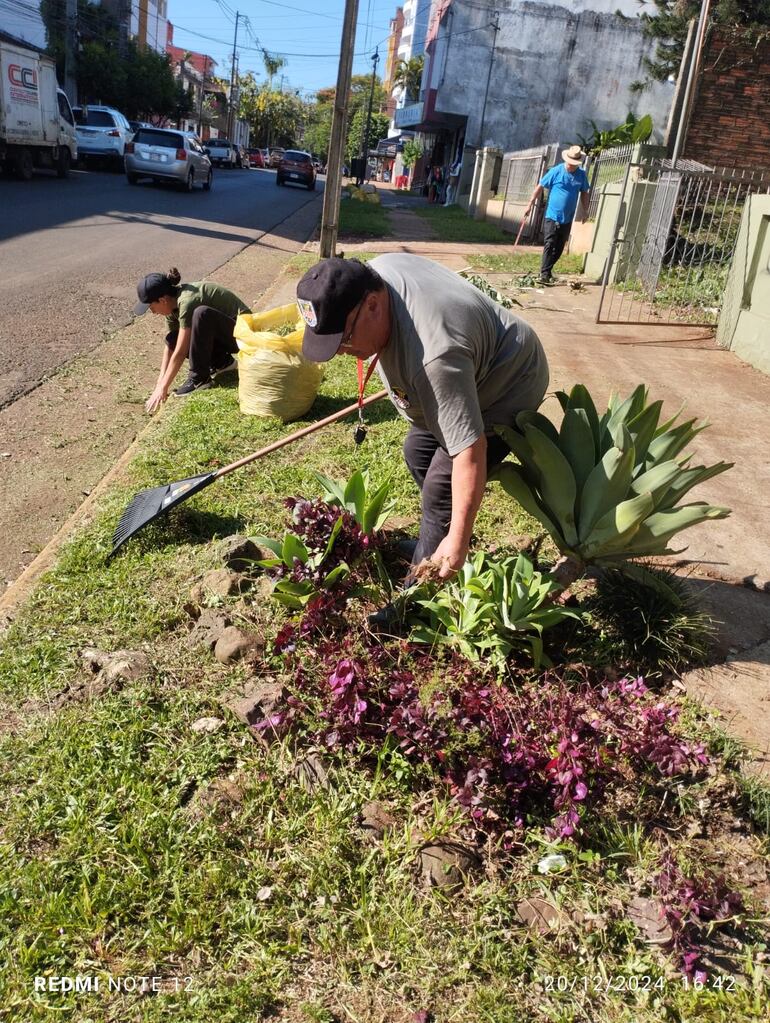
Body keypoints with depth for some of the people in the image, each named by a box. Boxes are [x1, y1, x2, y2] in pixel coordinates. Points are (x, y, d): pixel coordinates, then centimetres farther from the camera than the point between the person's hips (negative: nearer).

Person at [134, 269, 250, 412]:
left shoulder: (186, 302, -27)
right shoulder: (173, 303, -1)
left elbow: (179, 353, -26)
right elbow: (170, 346, 1)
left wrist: (163, 389, -21)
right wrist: (160, 384, -6)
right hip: (223, 334, 9)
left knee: (201, 313, -34)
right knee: (173, 339, -6)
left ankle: (199, 379, -21)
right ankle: (222, 362, 9)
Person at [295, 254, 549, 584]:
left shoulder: (434, 358, -44)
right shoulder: (373, 272, -17)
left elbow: (469, 449, -43)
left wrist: (458, 540, -41)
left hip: (505, 387, -9)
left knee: (441, 491, -15)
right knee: (418, 452, 19)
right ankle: (432, 544, 36)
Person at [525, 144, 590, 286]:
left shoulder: (582, 174, 4)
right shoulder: (556, 171, -7)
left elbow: (584, 193, 15)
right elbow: (540, 187, -3)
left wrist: (585, 211, 9)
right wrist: (530, 204, -6)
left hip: (567, 219, 4)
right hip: (552, 216, -4)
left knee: (559, 247, 9)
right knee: (549, 245, -9)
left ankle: (548, 270, 21)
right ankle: (544, 274, -10)